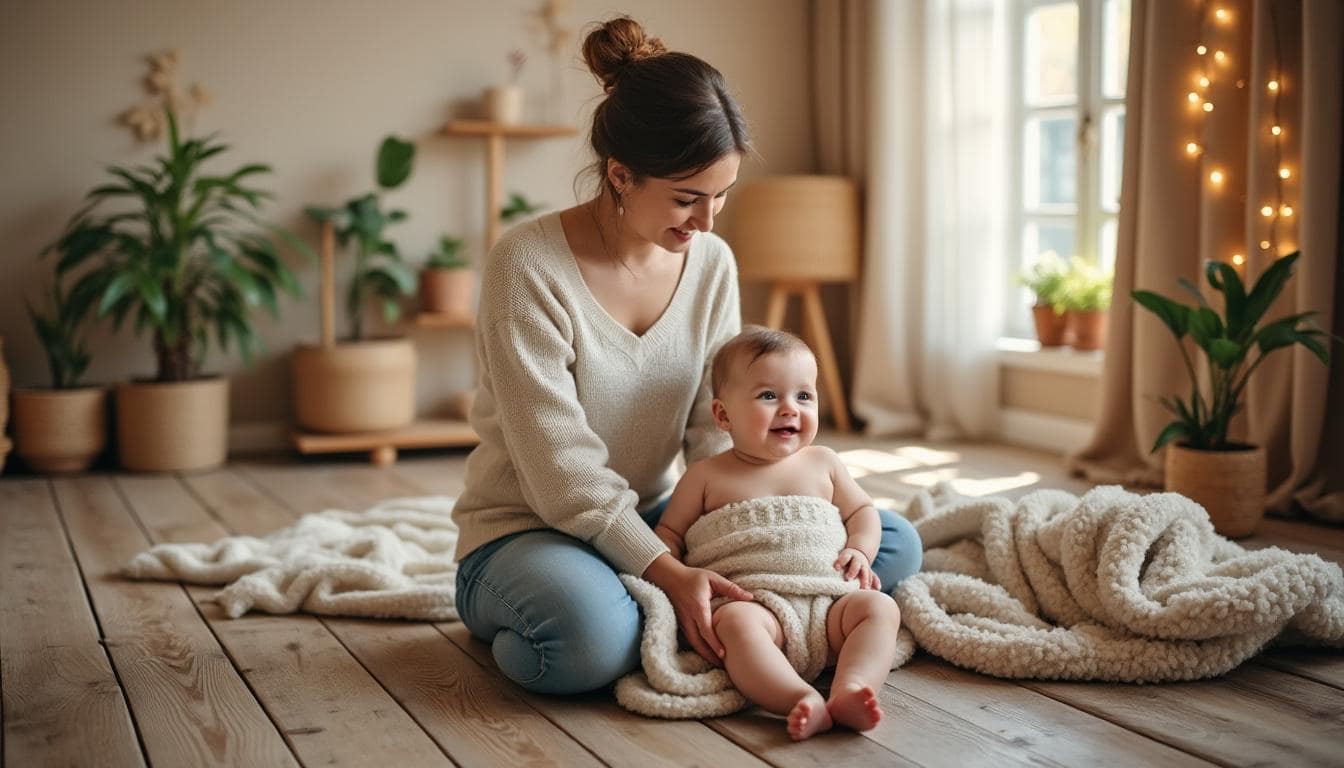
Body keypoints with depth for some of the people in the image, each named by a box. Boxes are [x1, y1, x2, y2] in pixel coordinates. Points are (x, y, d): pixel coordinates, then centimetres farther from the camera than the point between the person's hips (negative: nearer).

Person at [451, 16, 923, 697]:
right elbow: (561, 471, -22)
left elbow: (717, 436, -3)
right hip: (526, 532, -6)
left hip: (653, 520, 6)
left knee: (893, 545, -5)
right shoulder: (527, 265, -19)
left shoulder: (712, 263, 0)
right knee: (591, 638, -42)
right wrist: (666, 572, -30)